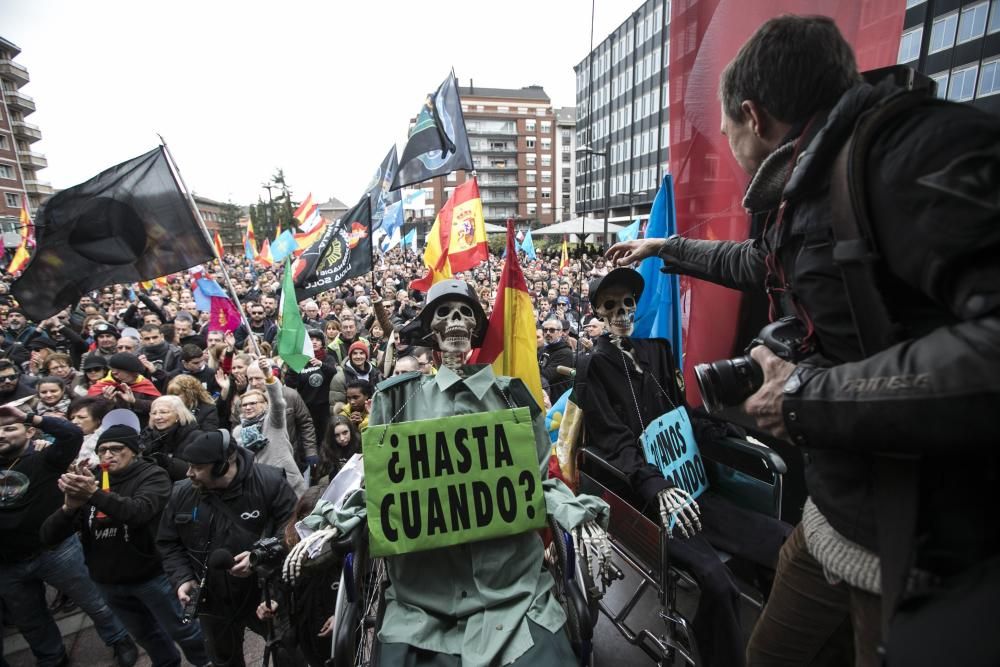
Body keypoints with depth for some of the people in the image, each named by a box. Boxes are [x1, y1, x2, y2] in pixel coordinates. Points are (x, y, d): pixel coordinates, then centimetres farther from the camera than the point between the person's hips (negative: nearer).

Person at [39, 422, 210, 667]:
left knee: (183, 631, 8)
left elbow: (139, 511, -33)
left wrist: (95, 494, -45)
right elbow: (48, 537, -6)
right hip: (107, 582, 5)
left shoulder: (152, 475, -14)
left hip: (152, 575, -5)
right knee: (146, 635, 24)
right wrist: (69, 506, -26)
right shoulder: (88, 481, 0)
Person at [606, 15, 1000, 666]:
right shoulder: (805, 198, 8)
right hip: (832, 517, 8)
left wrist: (811, 396, -23)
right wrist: (668, 249, 38)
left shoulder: (920, 149, -20)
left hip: (934, 553, -8)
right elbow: (758, 263, 29)